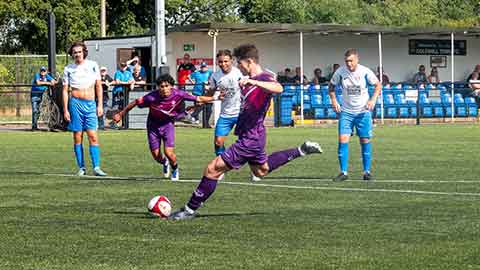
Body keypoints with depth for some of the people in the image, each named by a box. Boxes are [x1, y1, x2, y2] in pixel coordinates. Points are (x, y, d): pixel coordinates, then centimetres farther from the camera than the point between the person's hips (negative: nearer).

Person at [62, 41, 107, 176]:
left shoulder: (93, 65, 7)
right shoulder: (68, 69, 5)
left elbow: (98, 86, 10)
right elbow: (65, 90, 6)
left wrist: (100, 105, 3)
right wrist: (65, 110, 0)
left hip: (90, 104, 1)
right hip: (76, 103, 0)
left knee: (93, 136, -7)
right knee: (77, 137, 1)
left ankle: (96, 167, -8)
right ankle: (81, 168, 7)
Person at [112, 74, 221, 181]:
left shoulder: (178, 94, -24)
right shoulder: (152, 97, -28)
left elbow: (198, 99, -15)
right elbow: (135, 102, -15)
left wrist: (215, 98, -15)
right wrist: (121, 114, -7)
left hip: (168, 124, 0)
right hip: (153, 125, 0)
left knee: (168, 152, -14)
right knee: (156, 155, 4)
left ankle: (175, 169, 21)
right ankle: (165, 163, 43)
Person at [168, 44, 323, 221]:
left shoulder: (265, 78, -20)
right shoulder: (250, 80, 9)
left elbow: (278, 89, -44)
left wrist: (253, 82, -52)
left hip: (250, 140, -11)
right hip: (250, 136, 11)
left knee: (212, 170, -12)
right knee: (261, 170, 34)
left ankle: (190, 210, -5)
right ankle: (301, 151, 36)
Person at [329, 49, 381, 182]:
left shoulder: (365, 72, -11)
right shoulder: (340, 72, -8)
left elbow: (378, 85, 3)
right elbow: (331, 86, 9)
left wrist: (373, 100, -11)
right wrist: (334, 101, -4)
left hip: (363, 112, -1)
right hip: (346, 112, 1)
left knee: (365, 141, 0)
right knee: (343, 140, -10)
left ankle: (367, 171, 12)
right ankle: (343, 172, -3)